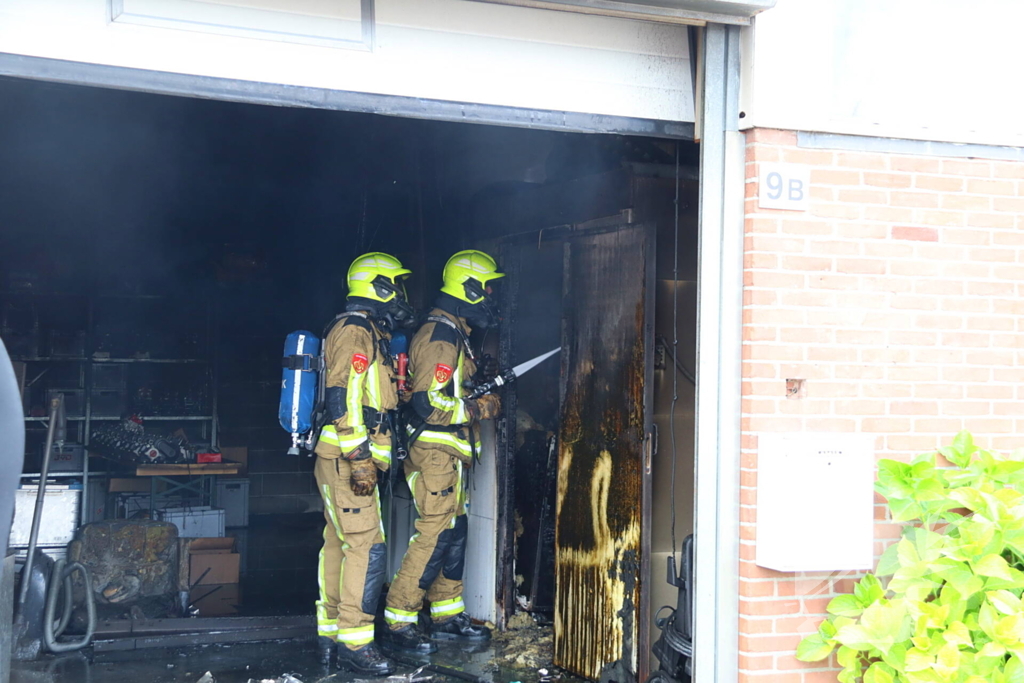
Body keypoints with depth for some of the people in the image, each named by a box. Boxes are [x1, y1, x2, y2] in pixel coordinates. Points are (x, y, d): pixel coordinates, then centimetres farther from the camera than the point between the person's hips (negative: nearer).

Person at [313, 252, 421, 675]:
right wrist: (360, 458, -24)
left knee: (339, 546, 12)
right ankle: (354, 644, -8)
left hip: (347, 461, 11)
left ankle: (330, 637, 18)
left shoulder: (368, 333, 20)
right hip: (347, 460, -11)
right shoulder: (355, 331, -13)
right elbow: (342, 398, -22)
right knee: (367, 549, -11)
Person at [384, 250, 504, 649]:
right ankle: (399, 620, -3)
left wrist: (483, 388, 12)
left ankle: (447, 616, 22)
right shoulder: (439, 338, -17)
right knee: (435, 535, -9)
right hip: (435, 453, -11)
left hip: (449, 455, 11)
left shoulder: (453, 335, 17)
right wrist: (480, 408, -16)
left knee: (454, 532, 13)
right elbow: (428, 404, -24)